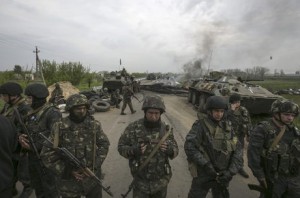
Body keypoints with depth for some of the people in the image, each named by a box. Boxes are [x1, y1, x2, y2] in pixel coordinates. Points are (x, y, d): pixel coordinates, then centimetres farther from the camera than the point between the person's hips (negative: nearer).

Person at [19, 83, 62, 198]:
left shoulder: (53, 113, -20)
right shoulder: (32, 112, 7)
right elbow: (26, 130, 13)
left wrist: (33, 146, -22)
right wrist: (21, 137, -10)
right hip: (32, 156, 8)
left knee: (50, 189, 8)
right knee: (37, 187, 24)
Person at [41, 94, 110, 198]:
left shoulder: (94, 124, -7)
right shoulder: (60, 127, -12)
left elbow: (104, 144, 1)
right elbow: (47, 154, -8)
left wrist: (94, 165, -9)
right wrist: (67, 171, -12)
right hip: (69, 180, -1)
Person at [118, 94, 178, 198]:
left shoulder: (166, 129, -7)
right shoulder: (133, 127, -13)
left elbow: (175, 151, 1)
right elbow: (121, 147, -6)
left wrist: (169, 150, -22)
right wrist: (133, 150, -25)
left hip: (161, 181, 2)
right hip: (141, 180, -2)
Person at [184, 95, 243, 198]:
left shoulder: (227, 126, 0)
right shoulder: (200, 125, -14)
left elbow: (238, 150, -1)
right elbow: (189, 147, -22)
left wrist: (231, 171, -10)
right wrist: (206, 165, -23)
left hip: (222, 176, 5)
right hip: (203, 175, -4)